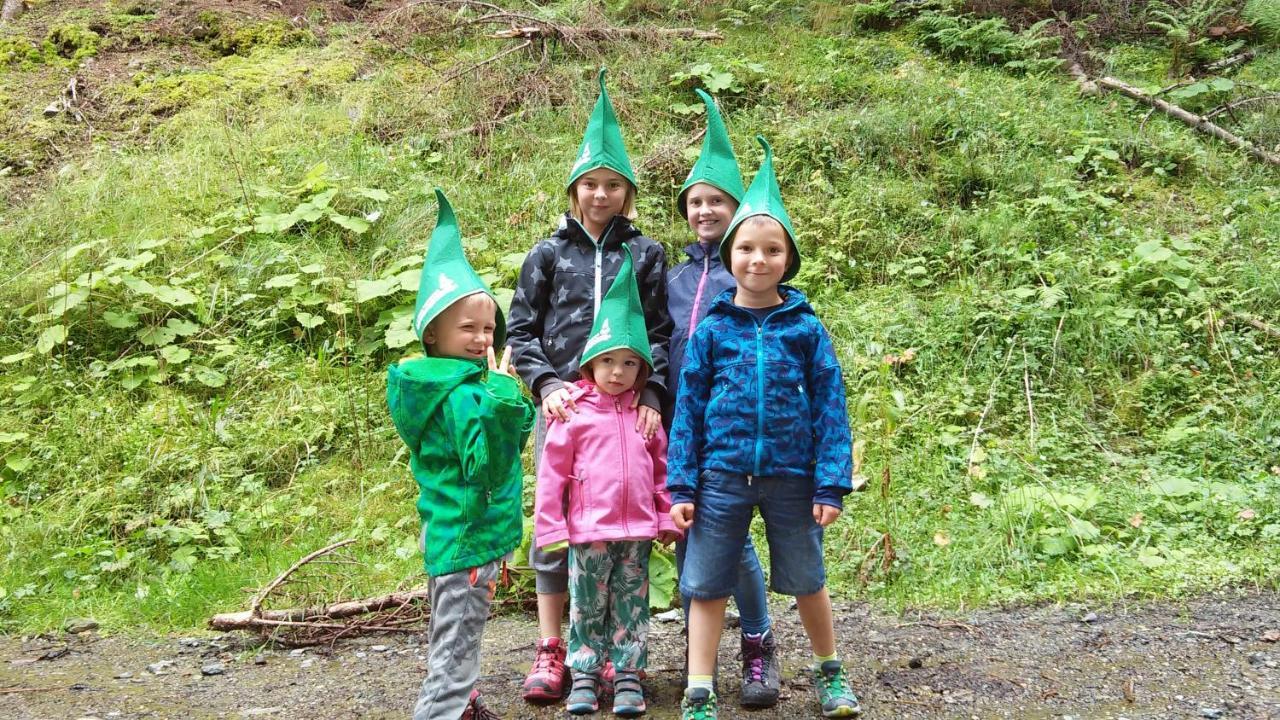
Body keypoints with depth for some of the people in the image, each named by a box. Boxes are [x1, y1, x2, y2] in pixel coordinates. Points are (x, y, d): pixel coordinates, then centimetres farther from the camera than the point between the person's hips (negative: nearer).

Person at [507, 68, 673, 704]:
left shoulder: (645, 255, 12)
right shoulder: (550, 253, 12)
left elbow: (660, 332, 6)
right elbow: (520, 329, 10)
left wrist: (650, 394, -8)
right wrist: (545, 385, -6)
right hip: (562, 404, 0)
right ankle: (550, 651, 6)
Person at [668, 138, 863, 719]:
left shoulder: (807, 328, -1)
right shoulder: (711, 329, 1)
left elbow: (830, 407, -1)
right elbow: (688, 407, 2)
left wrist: (832, 483, -7)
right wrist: (681, 485, -3)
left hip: (791, 475, 0)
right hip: (721, 475, 0)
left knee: (807, 581, 14)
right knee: (706, 586, 6)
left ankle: (828, 671, 37)